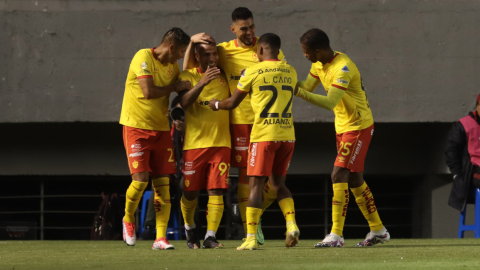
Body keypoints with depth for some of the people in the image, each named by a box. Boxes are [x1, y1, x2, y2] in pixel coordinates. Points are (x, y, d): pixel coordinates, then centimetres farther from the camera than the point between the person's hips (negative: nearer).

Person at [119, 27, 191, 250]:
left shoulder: (173, 66, 10)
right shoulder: (144, 58, -13)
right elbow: (148, 92, -23)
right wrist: (175, 87, -13)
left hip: (161, 129, 6)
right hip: (136, 127, -6)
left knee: (162, 183, -2)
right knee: (140, 180, -12)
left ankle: (161, 238, -1)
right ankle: (128, 218, 17)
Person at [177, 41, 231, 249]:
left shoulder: (224, 76, 9)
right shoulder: (188, 76, 0)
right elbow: (184, 103, -18)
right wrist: (202, 82, -29)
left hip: (221, 143, 2)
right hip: (194, 143, -2)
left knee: (216, 191, -7)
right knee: (191, 192, 3)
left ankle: (211, 236, -6)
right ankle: (189, 228, 28)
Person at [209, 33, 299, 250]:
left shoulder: (253, 72, -4)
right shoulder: (290, 72, 10)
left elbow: (232, 103, 3)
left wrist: (216, 104, 26)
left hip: (264, 135, -5)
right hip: (287, 135, 5)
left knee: (256, 185, -2)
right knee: (278, 183, 16)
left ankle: (251, 238, -6)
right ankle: (292, 225, -4)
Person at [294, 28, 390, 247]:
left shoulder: (343, 68, -27)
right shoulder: (319, 65, 3)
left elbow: (330, 102, -34)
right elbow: (307, 87, 10)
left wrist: (299, 92, -38)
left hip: (359, 127, -10)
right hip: (342, 127, 10)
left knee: (339, 175, -16)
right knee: (355, 180, 14)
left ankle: (336, 235, -17)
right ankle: (378, 231, 25)